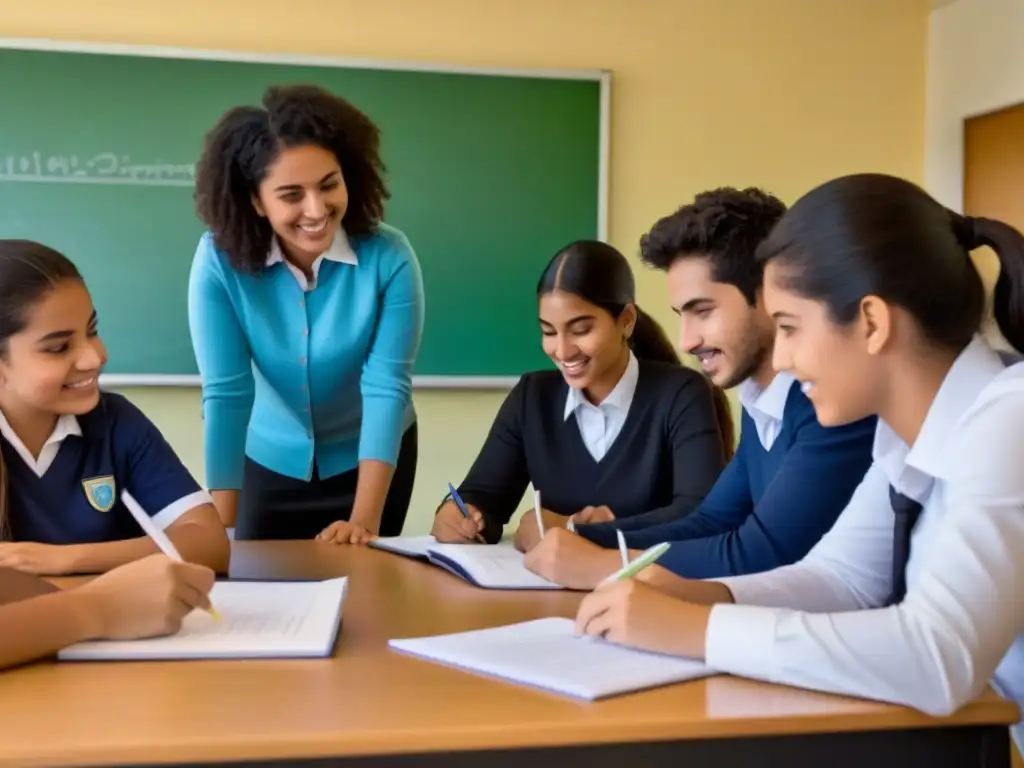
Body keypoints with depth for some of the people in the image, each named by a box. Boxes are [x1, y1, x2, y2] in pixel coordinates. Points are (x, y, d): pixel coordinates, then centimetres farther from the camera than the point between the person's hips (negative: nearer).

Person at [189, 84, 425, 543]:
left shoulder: (388, 256, -24)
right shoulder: (219, 259, -23)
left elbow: (387, 387, -26)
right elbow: (225, 394, -24)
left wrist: (364, 522, -34)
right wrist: (222, 528, -27)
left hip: (369, 457, 0)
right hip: (270, 461, 0)